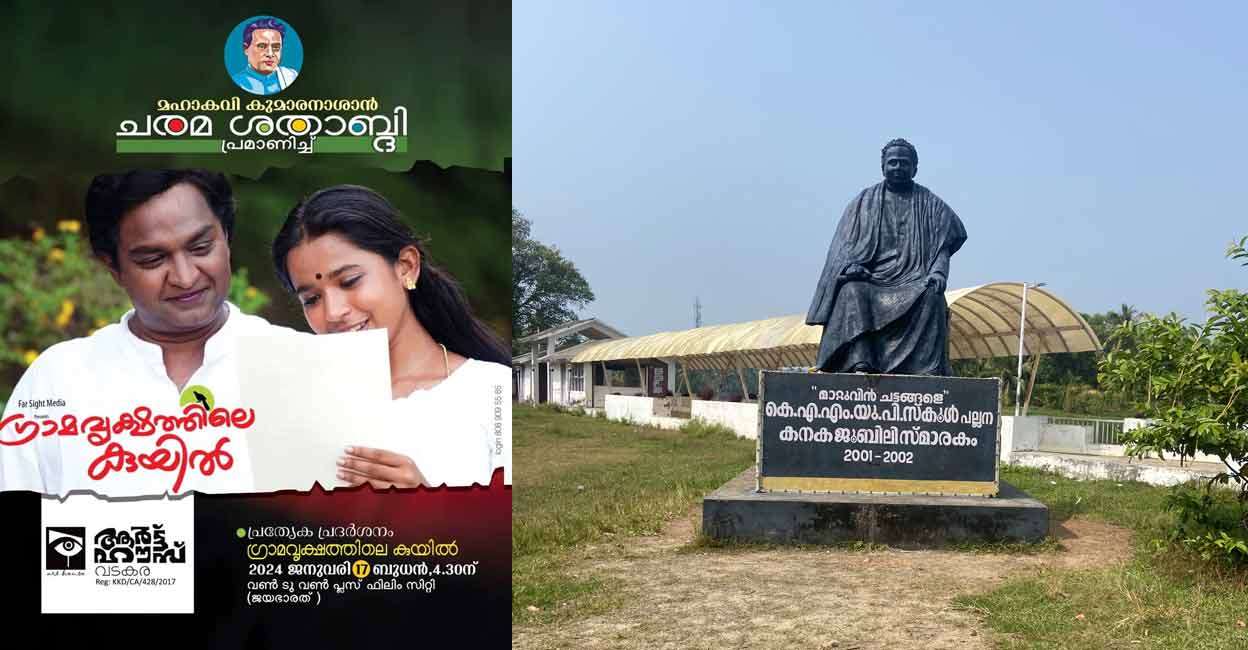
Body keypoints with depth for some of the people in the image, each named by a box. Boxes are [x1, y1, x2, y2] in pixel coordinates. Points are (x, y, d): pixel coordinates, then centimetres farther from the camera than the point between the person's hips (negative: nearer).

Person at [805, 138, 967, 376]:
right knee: (852, 293, -32)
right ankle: (860, 362, -43)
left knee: (931, 298, -34)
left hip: (914, 281, -1)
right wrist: (851, 265, -13)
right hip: (871, 278, 1)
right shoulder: (864, 201, 17)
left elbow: (944, 245, 6)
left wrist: (938, 272, -14)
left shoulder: (929, 203, 15)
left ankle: (927, 369, -36)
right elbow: (845, 243, 8)